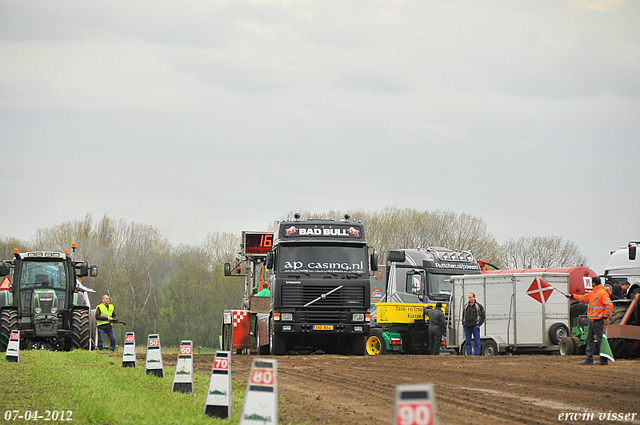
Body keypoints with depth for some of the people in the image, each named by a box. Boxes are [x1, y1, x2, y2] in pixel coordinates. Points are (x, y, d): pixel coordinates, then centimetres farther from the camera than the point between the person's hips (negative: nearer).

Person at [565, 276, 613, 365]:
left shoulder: (602, 293, -14)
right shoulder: (592, 293, 16)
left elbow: (609, 305, -20)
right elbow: (584, 298, 27)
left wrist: (605, 317, -19)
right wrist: (572, 296, 26)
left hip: (598, 321, -10)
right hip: (591, 320, 10)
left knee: (601, 340, -6)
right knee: (589, 339, 11)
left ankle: (604, 360, -3)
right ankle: (589, 358, 16)